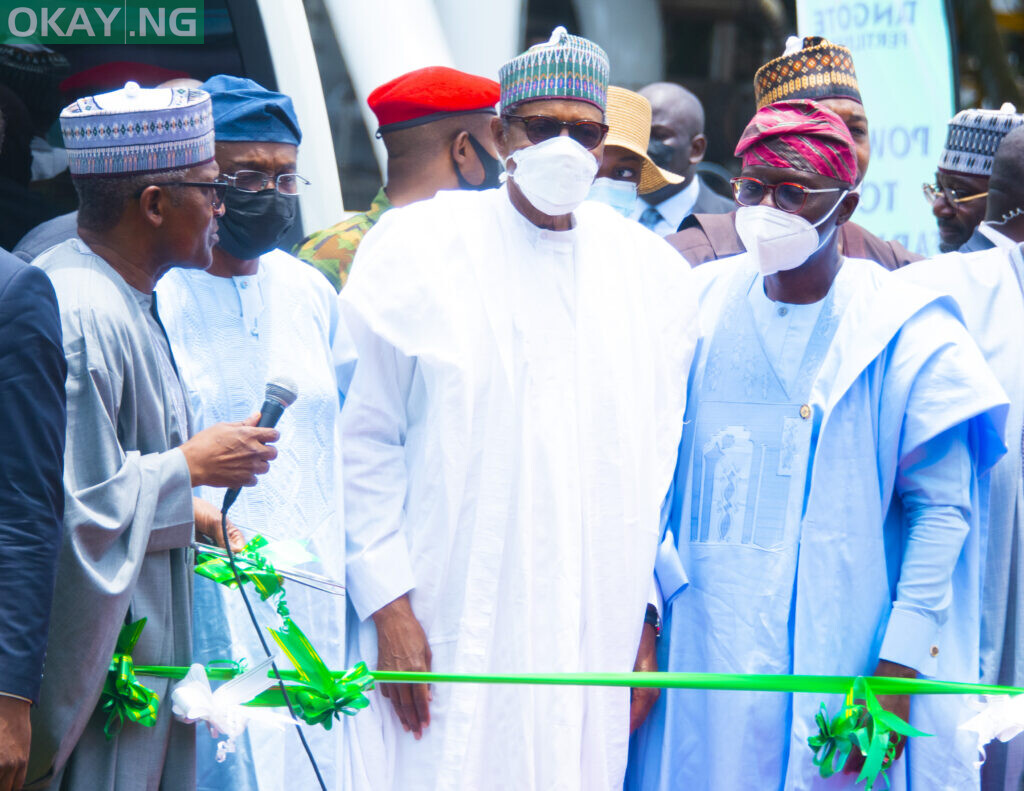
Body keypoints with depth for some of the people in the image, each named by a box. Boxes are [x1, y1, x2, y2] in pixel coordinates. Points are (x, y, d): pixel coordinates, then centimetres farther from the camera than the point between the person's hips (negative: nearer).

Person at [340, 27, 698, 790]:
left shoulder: (652, 275, 9)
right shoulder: (417, 250, 1)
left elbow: (665, 469, 13)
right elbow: (364, 441, 0)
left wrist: (649, 625, 9)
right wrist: (388, 606, -6)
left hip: (594, 637, 3)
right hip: (449, 635, -3)